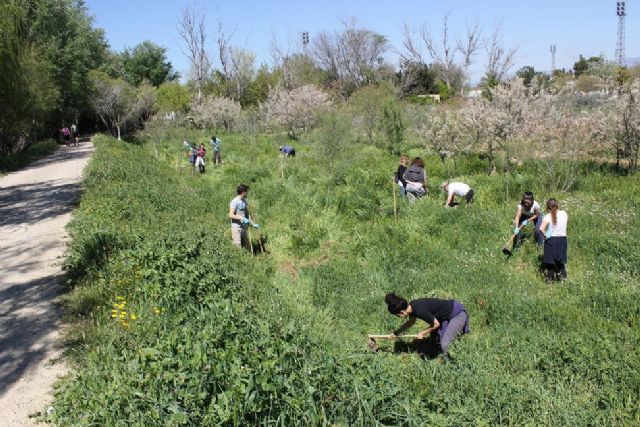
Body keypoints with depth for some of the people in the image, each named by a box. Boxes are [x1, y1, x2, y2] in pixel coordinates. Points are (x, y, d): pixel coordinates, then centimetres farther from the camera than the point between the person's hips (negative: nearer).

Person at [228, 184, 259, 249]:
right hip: (236, 227, -8)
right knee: (238, 246, -9)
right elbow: (231, 215, -17)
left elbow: (247, 214, 18)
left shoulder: (244, 201, 12)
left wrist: (252, 224, 11)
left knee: (246, 246, 8)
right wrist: (242, 218, -24)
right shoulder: (234, 202, -12)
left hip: (243, 227, 8)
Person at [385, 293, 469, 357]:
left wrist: (423, 333, -6)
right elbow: (411, 322, 16)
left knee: (445, 344, -16)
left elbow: (436, 324, -18)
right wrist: (396, 332, 16)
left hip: (458, 313, -9)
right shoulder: (411, 306, -6)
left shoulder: (420, 311, -32)